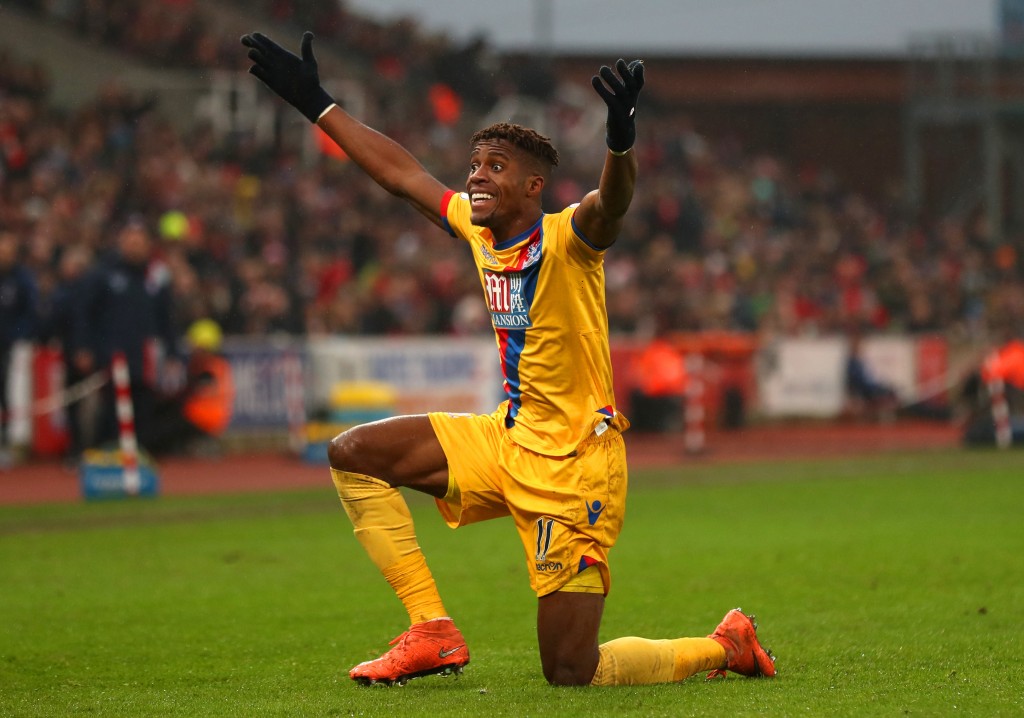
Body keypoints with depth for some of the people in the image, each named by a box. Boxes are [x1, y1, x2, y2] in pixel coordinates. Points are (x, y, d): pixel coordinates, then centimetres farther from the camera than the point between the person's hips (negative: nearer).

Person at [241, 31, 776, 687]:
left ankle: (726, 647, 15)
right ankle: (433, 631, 7)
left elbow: (610, 206, -40)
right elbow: (401, 172, 17)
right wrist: (316, 104, 22)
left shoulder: (566, 239, -17)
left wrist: (621, 141, -62)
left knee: (571, 671, -10)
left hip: (575, 468, -8)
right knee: (354, 455, 6)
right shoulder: (477, 228, 4)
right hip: (510, 438, 8)